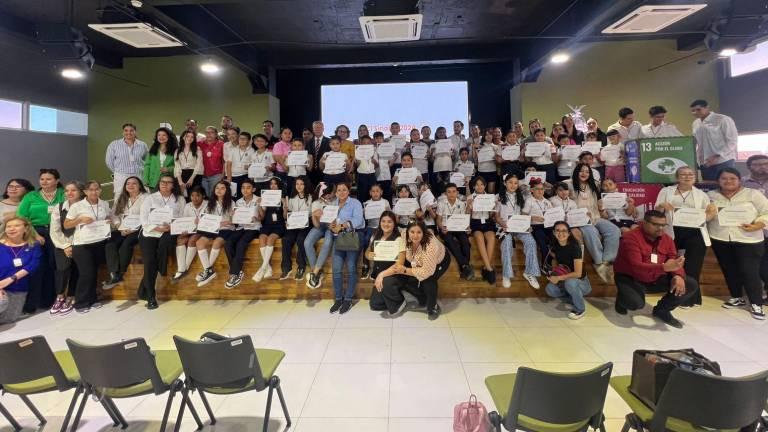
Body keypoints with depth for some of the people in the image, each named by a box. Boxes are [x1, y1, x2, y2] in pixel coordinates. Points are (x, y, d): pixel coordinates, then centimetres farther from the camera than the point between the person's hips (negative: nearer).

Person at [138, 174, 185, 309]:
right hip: (150, 233, 0)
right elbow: (144, 220, 1)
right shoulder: (150, 198, 10)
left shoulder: (180, 199, 12)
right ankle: (150, 296, -7)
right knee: (149, 261, -19)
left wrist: (171, 227, -16)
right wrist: (157, 228, -14)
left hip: (169, 233, 0)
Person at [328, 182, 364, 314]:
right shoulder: (333, 204, 17)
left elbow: (358, 220, -15)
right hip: (339, 237, 4)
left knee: (351, 269, -5)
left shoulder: (355, 203, 0)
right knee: (336, 269, -3)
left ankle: (348, 299, 3)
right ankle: (338, 299, 8)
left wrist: (342, 225, -25)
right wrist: (331, 226, -16)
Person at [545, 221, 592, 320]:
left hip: (581, 282, -6)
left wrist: (558, 278, -23)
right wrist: (554, 273, -4)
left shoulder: (574, 247, -23)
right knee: (549, 289, -20)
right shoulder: (554, 246, -6)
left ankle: (581, 309, -10)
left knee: (570, 282, -37)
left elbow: (578, 273, -25)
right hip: (565, 281, 6)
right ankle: (576, 300, 5)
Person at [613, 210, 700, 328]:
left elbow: (674, 261, 1)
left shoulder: (667, 239, 0)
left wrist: (678, 276, -23)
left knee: (692, 285, -5)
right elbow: (636, 267, -34)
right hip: (630, 278, -7)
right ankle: (622, 301, 6)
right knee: (636, 303, -34)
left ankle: (661, 310, 14)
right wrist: (664, 267, -46)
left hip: (656, 279, 7)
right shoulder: (631, 238, -24)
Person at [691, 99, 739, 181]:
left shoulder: (723, 120, -5)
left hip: (724, 162, -5)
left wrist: (717, 156, -19)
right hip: (705, 164, 5)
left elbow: (732, 141, -9)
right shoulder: (695, 124, 13)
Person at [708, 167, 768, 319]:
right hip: (720, 240, 3)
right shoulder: (711, 195, 7)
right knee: (729, 271, 12)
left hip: (748, 240, -2)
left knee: (749, 272, -4)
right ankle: (737, 298, 28)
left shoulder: (753, 194, 0)